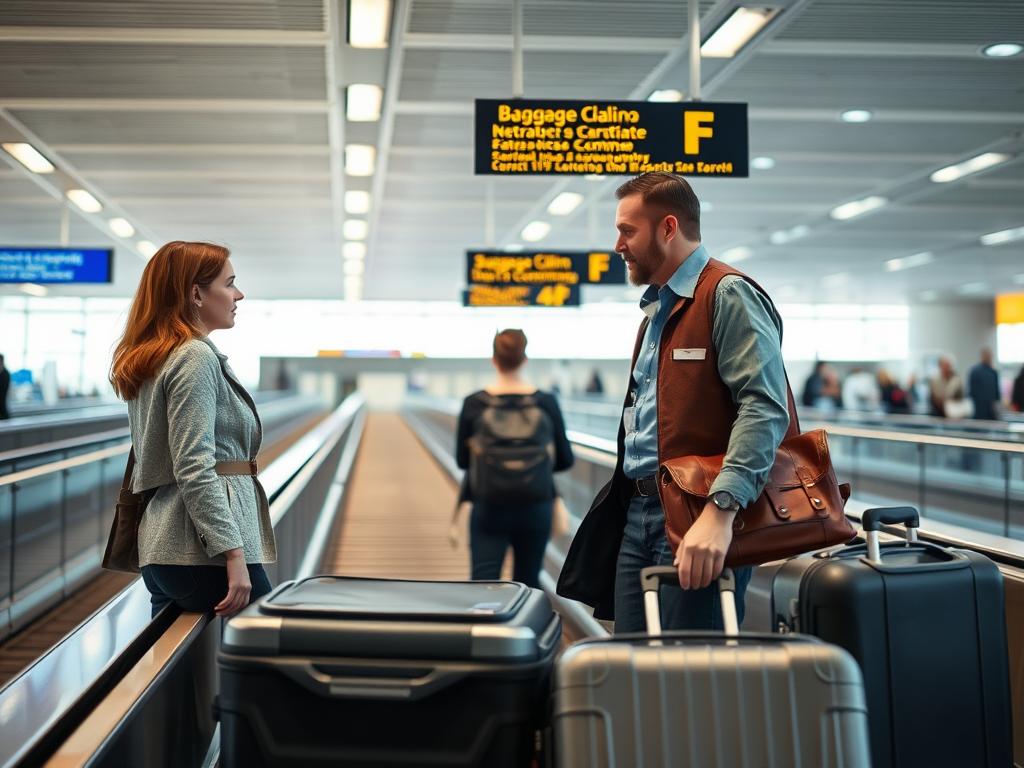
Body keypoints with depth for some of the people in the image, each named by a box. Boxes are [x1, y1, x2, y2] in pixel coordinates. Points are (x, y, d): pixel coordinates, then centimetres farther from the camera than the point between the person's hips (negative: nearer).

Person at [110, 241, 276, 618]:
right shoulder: (196, 357, -12)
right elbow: (195, 469, -20)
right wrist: (234, 554, -22)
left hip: (162, 547, 10)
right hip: (203, 552, -10)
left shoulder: (148, 359, 17)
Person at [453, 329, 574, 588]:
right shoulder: (546, 404, -5)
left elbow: (462, 460, 2)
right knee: (527, 583, 17)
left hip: (489, 509, -1)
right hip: (535, 510, 1)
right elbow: (564, 460, 2)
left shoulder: (474, 404, -6)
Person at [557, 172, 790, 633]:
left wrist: (720, 510, -30)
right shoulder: (656, 308, 21)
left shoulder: (728, 296, -8)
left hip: (700, 524, -8)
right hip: (637, 516, 9)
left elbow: (764, 408, -20)